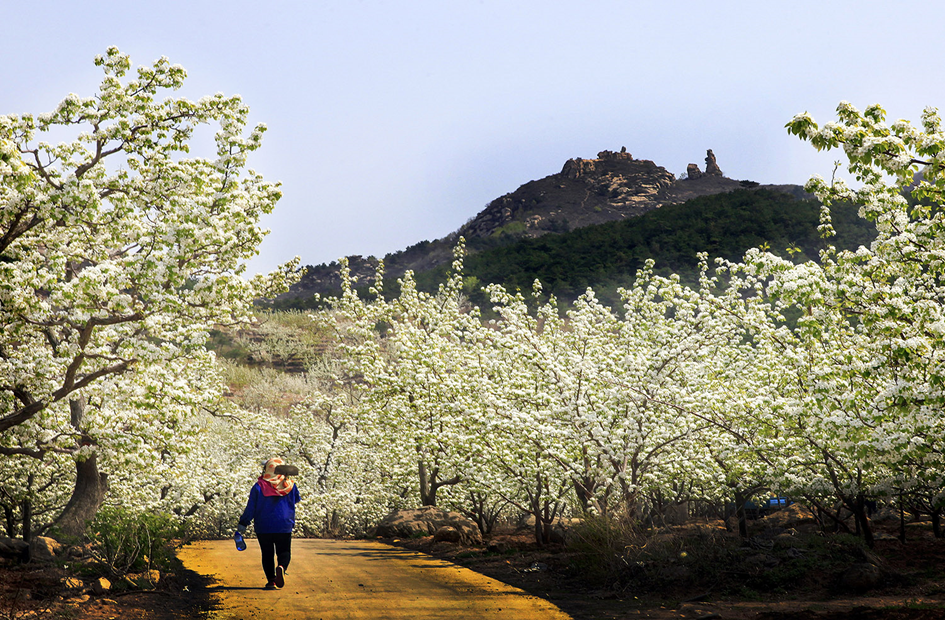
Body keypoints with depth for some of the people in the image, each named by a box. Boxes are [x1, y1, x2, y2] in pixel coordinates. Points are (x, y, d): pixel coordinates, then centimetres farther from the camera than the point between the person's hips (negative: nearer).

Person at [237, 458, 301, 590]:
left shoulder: (258, 487, -5)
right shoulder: (290, 486, -2)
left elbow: (250, 508, -5)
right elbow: (296, 500, 18)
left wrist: (243, 524, 3)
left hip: (263, 528, 0)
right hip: (284, 527, 0)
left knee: (267, 554, 11)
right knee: (284, 552, 9)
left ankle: (271, 580, 1)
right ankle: (281, 567, -22)